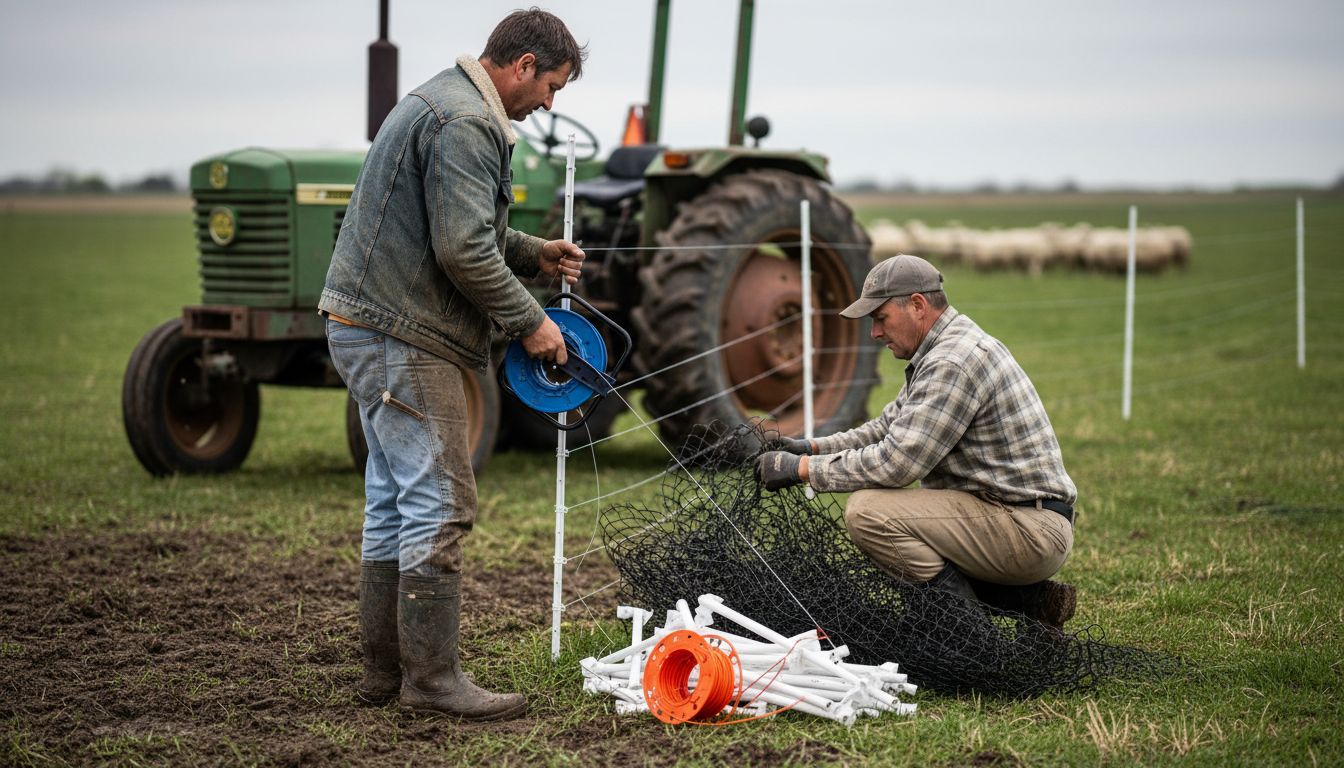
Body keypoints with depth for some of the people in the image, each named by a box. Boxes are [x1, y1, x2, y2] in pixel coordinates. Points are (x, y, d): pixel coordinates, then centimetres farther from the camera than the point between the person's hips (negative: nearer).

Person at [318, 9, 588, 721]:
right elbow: (462, 249, -22)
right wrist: (528, 321, -12)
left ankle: (385, 668, 20)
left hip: (371, 328, 11)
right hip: (401, 337, -11)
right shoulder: (464, 124, -16)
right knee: (439, 506, -9)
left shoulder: (443, 104, 19)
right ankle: (432, 675, -6)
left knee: (396, 503, 14)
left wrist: (535, 253, 15)